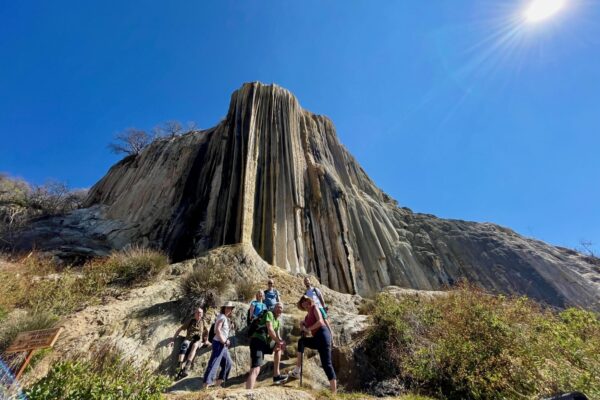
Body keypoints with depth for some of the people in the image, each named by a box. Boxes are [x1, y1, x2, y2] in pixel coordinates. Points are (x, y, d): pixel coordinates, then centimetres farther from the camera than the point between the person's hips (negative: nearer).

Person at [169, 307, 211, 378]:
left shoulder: (204, 322, 7)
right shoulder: (190, 321, 4)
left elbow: (207, 332, 19)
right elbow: (179, 329, 7)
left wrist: (206, 340, 6)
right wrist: (173, 339, 1)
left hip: (198, 341, 0)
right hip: (188, 339, 1)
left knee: (194, 345, -38)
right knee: (184, 345, -37)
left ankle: (187, 367, -50)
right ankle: (181, 368, -43)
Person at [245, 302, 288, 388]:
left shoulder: (278, 321, 19)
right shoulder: (269, 314, -6)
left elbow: (277, 335, 17)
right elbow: (270, 329, -17)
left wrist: (280, 341, -5)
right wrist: (278, 341, -8)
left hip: (265, 342, 10)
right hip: (258, 341, -10)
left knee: (279, 347, 26)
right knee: (256, 369, -21)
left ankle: (276, 375, 26)